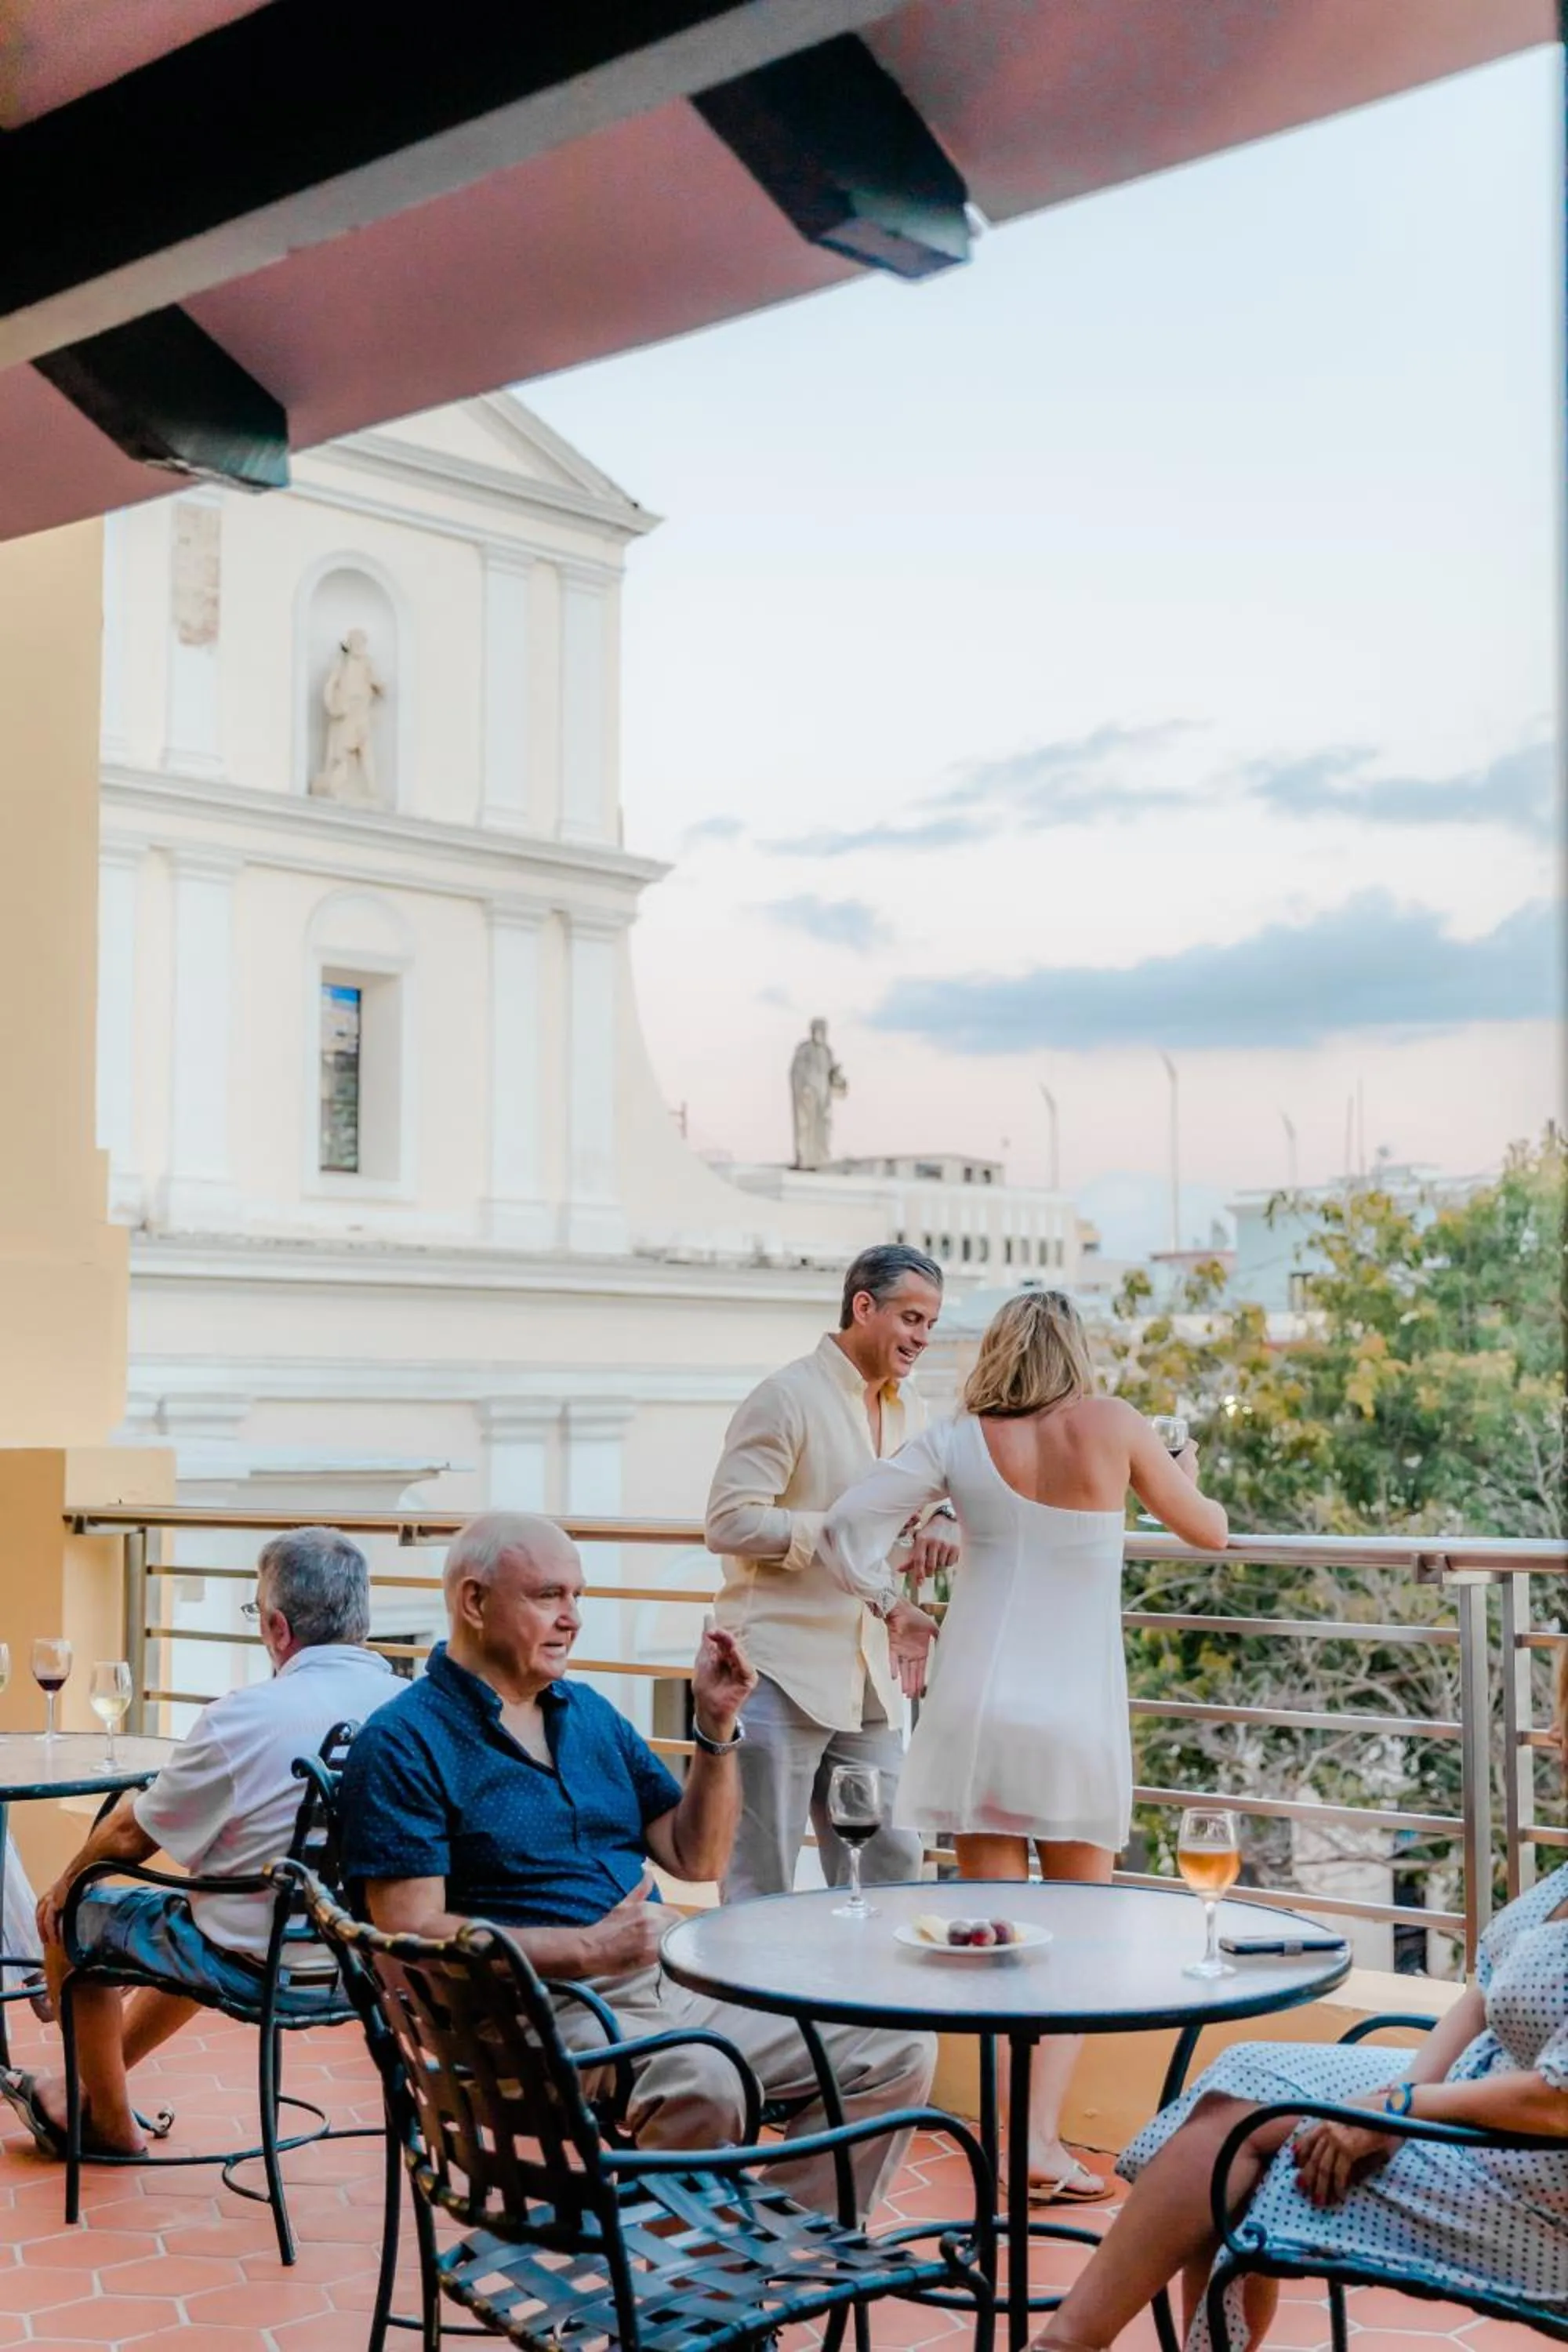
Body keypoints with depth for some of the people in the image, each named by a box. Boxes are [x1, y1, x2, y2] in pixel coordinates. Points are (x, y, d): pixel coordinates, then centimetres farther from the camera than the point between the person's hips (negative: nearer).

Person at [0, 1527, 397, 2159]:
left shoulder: (242, 1717, -22)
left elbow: (132, 1836, -7)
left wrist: (65, 1885, 15)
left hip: (260, 1965, -6)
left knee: (73, 1918, 19)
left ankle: (108, 2120, 34)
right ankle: (89, 2086, 46)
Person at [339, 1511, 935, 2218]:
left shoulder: (589, 1712, 19)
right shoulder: (404, 1743, -4)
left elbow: (696, 1858, 18)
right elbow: (411, 1933, -13)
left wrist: (718, 1726, 4)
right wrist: (588, 1949, -18)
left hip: (677, 1983, 8)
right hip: (546, 2005, -8)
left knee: (896, 2051, -3)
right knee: (701, 2079, -37)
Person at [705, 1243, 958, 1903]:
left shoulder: (909, 1411, 14)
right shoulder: (787, 1398, -9)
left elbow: (929, 1501, 26)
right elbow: (729, 1524, -16)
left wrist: (938, 1531, 2)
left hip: (868, 1681, 8)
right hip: (783, 1673, -8)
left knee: (891, 1868, 10)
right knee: (762, 1885, -2)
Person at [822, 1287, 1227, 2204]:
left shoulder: (958, 1442, 1)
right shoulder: (1113, 1425, -3)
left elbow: (847, 1525, -7)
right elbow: (1208, 1529, 9)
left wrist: (896, 1609, 8)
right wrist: (1185, 1472, 31)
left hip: (976, 1707, 2)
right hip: (1077, 1716, -1)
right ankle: (1042, 2137, -1)